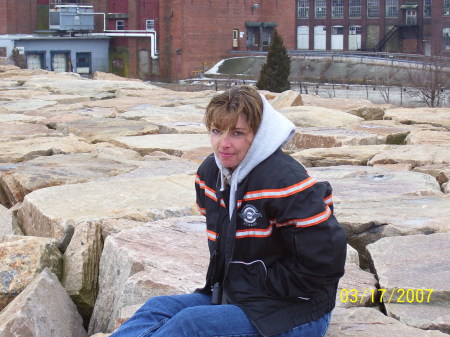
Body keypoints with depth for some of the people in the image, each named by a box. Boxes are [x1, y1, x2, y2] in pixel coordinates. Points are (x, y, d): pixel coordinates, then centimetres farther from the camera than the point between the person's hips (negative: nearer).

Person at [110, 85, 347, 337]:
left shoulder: (285, 181, -22)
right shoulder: (211, 172, 5)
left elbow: (324, 263, -22)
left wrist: (259, 282, -15)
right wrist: (220, 283, 6)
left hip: (296, 313, -8)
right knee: (157, 307, -5)